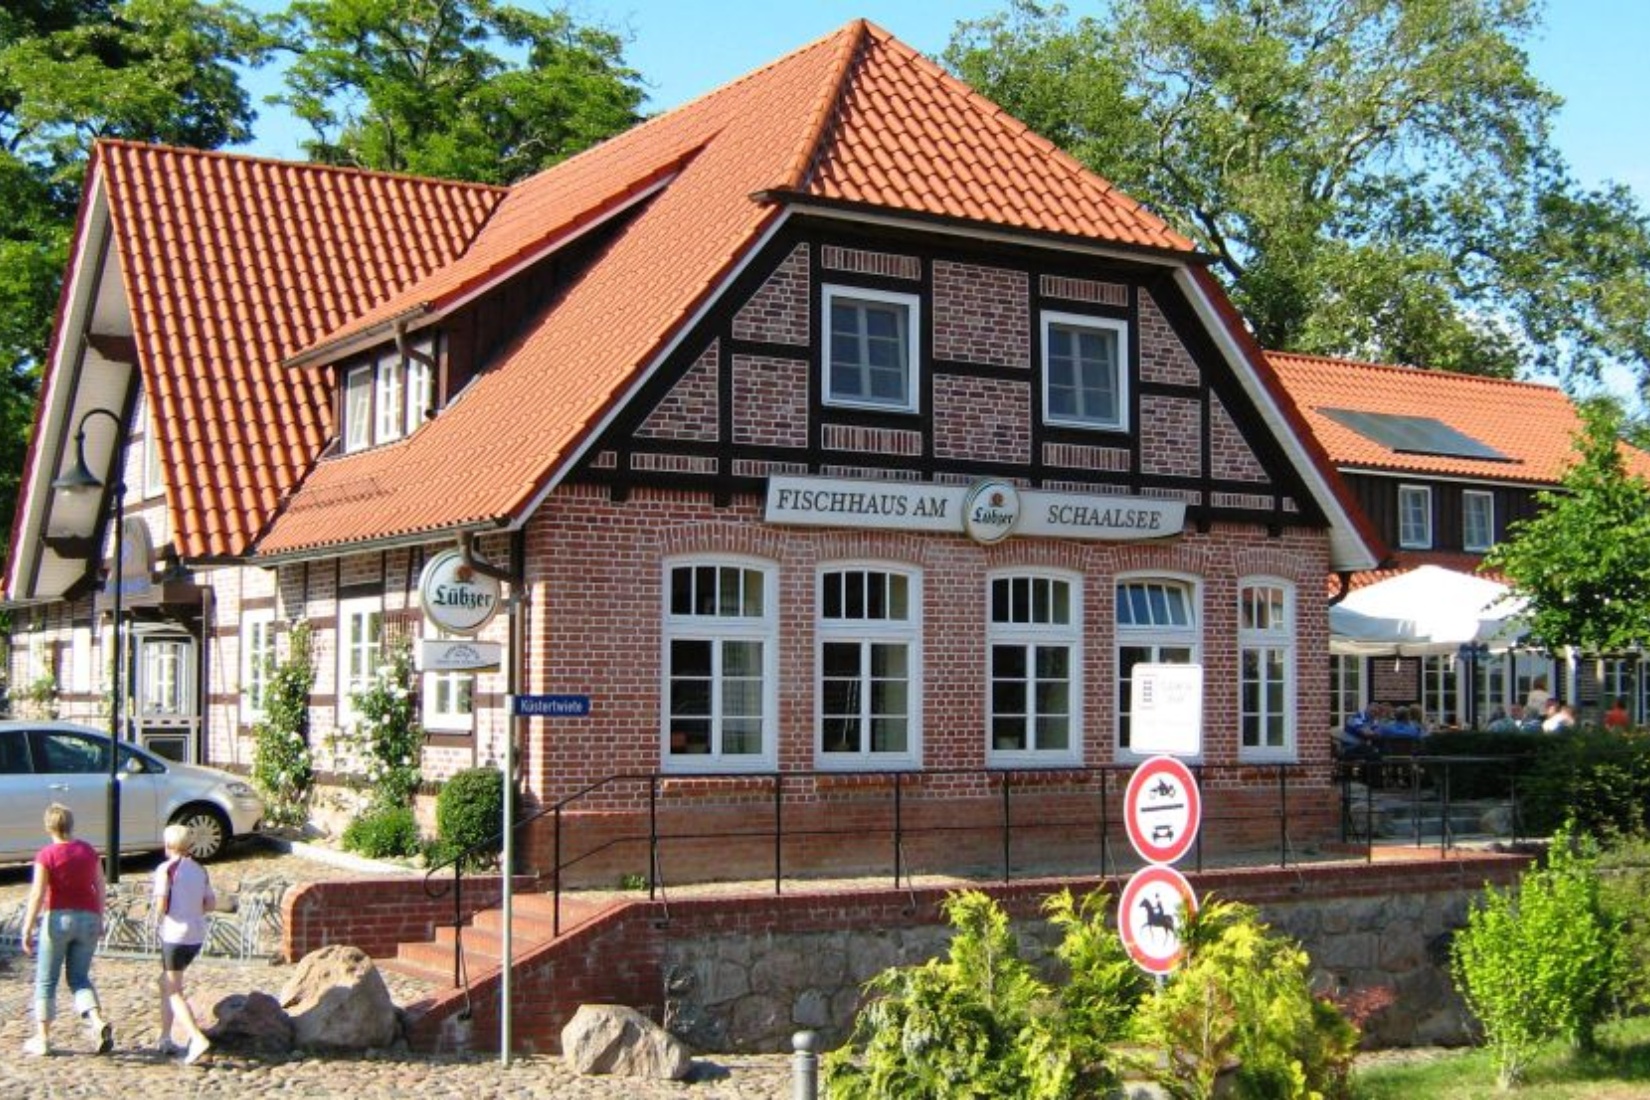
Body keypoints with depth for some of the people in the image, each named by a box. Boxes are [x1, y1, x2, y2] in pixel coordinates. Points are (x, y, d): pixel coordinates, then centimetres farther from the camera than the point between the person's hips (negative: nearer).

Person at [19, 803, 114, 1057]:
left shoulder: (46, 855, -9)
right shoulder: (89, 851, 5)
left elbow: (37, 895, -14)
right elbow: (100, 887, 10)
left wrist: (27, 930, -11)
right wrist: (100, 920, 20)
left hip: (58, 918, -4)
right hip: (88, 919, 4)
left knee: (46, 980, 9)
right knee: (79, 978, 13)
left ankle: (42, 1038, 12)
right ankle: (98, 1021, -10)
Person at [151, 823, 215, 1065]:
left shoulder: (166, 869, -9)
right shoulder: (200, 870, 10)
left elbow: (161, 904, -16)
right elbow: (211, 904, 10)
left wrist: (158, 919, 3)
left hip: (175, 934, -7)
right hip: (197, 935, 7)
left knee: (174, 992, -4)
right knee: (166, 982, 23)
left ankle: (197, 1039, -20)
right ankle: (165, 1038, 25)